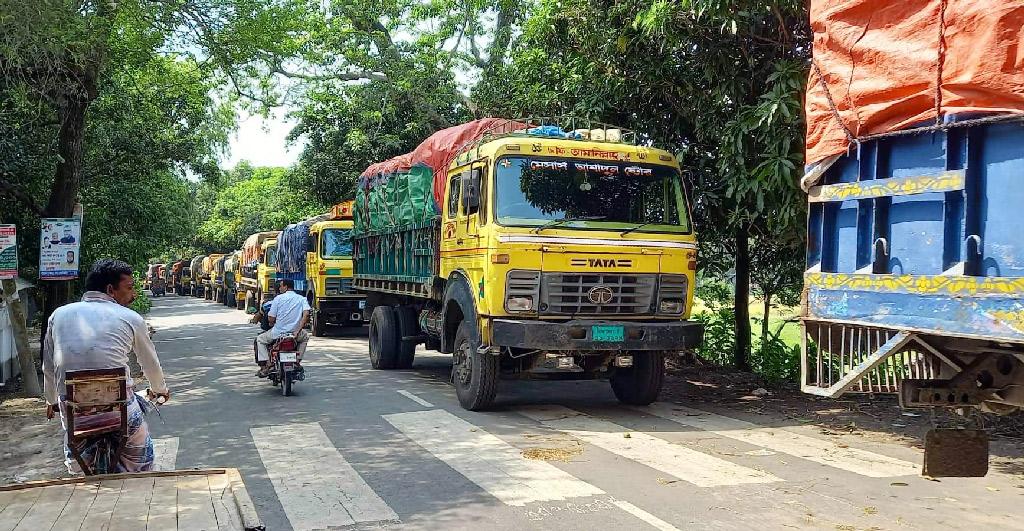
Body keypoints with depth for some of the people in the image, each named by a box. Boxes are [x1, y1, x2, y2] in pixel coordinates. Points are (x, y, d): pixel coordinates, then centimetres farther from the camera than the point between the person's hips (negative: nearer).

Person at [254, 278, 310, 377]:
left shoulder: (278, 298, -3)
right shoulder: (302, 299, 4)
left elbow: (271, 319, -5)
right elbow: (306, 314, -13)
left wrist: (272, 324, 19)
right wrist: (298, 331, -9)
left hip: (278, 333, -2)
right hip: (295, 333, 2)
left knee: (260, 340, 24)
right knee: (305, 337, 36)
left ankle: (265, 366, 8)